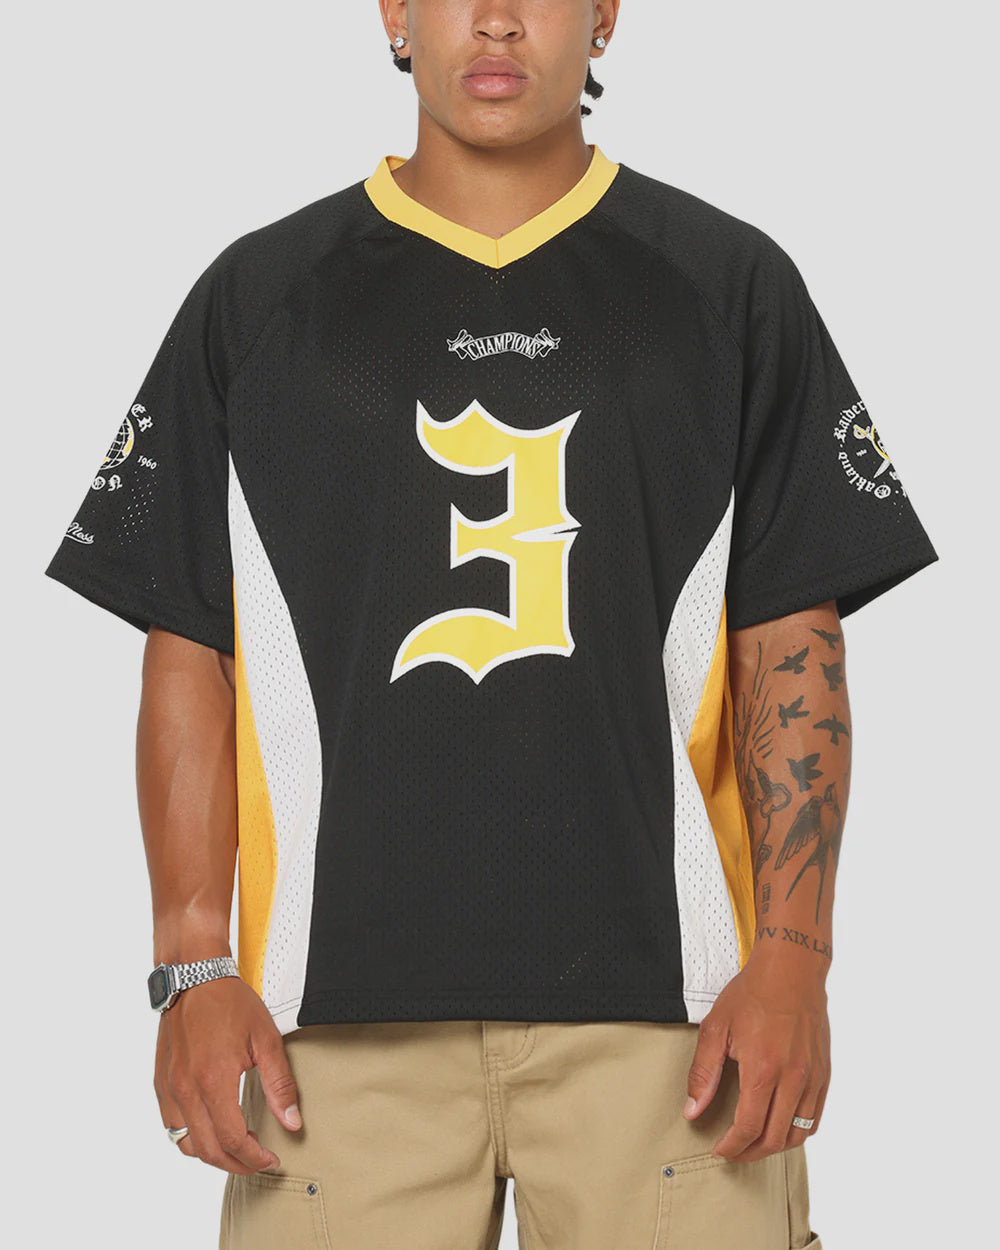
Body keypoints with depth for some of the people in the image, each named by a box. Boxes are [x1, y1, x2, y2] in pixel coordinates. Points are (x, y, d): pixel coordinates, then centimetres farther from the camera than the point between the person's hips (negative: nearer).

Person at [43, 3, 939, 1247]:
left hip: (659, 998, 0)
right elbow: (188, 650, 8)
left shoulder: (731, 286, 9)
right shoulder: (258, 295, 10)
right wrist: (194, 964, 0)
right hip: (337, 999, 1)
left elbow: (790, 646, 5)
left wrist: (792, 956, -4)